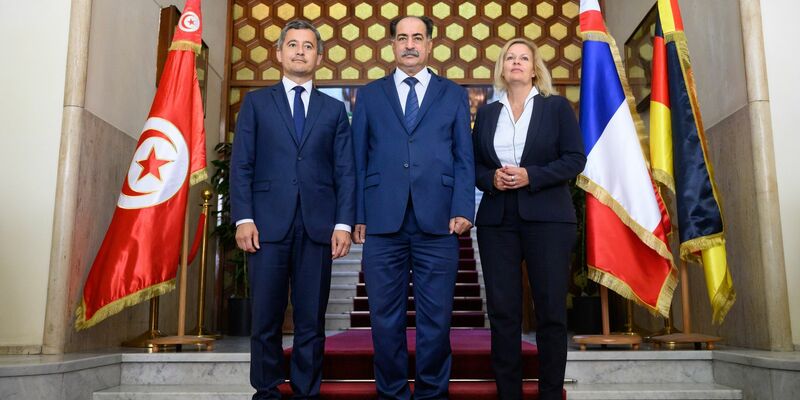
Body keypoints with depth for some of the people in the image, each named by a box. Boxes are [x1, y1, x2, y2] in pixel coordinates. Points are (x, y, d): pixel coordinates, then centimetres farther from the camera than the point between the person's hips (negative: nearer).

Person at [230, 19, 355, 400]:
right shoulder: (256, 102, 13)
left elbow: (345, 171, 8)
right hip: (268, 224, -1)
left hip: (318, 225, 1)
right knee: (266, 319, 3)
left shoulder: (334, 109, 15)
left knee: (311, 321, 5)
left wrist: (343, 223, -2)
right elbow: (241, 164, 5)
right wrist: (243, 218, -6)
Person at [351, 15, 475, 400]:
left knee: (436, 317, 5)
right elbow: (359, 159, 9)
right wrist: (357, 215, 2)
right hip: (382, 222, 1)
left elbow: (464, 158, 7)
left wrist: (462, 209, -5)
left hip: (437, 222, 0)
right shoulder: (369, 95, 14)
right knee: (386, 317, 7)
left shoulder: (454, 95, 13)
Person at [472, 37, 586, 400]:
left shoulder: (557, 107, 7)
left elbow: (575, 159, -1)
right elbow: (474, 164, 13)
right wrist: (491, 178, -8)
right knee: (502, 311, 2)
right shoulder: (487, 113, 15)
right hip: (497, 220, 3)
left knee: (551, 310, -1)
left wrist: (531, 176, -13)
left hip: (547, 219, -2)